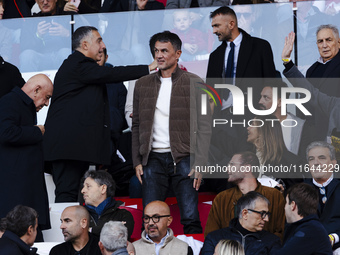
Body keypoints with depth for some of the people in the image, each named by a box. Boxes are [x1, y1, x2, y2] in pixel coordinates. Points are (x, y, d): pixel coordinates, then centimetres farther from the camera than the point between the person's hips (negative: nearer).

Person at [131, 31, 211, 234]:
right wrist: (137, 161, 8)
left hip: (184, 158, -3)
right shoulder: (143, 84, 12)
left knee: (191, 219, -7)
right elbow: (137, 125, 16)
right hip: (153, 159, 3)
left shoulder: (193, 83, 2)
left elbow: (204, 125, -1)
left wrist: (200, 163, -8)